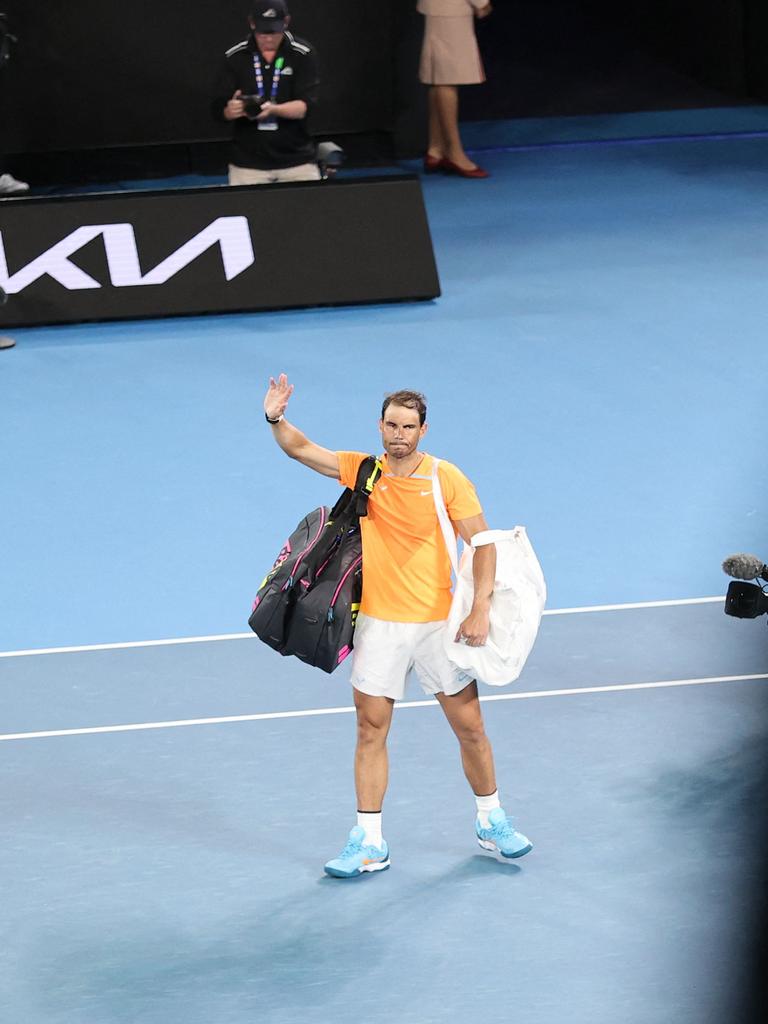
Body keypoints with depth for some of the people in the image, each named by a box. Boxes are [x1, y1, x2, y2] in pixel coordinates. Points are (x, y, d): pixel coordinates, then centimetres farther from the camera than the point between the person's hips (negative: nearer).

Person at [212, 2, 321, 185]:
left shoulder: (302, 54, -3)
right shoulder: (235, 56, 1)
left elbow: (306, 105, -12)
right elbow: (219, 108, -1)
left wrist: (273, 109, -31)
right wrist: (231, 111, -26)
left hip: (296, 161, -1)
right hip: (247, 162, 1)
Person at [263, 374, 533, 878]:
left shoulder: (447, 478, -7)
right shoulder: (361, 469, 1)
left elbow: (483, 543, -8)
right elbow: (301, 449, 5)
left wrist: (480, 608, -18)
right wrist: (277, 420, -17)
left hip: (438, 624, -1)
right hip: (379, 624, 2)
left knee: (470, 727, 5)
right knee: (371, 731, 0)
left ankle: (492, 822, 25)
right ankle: (369, 843, 5)